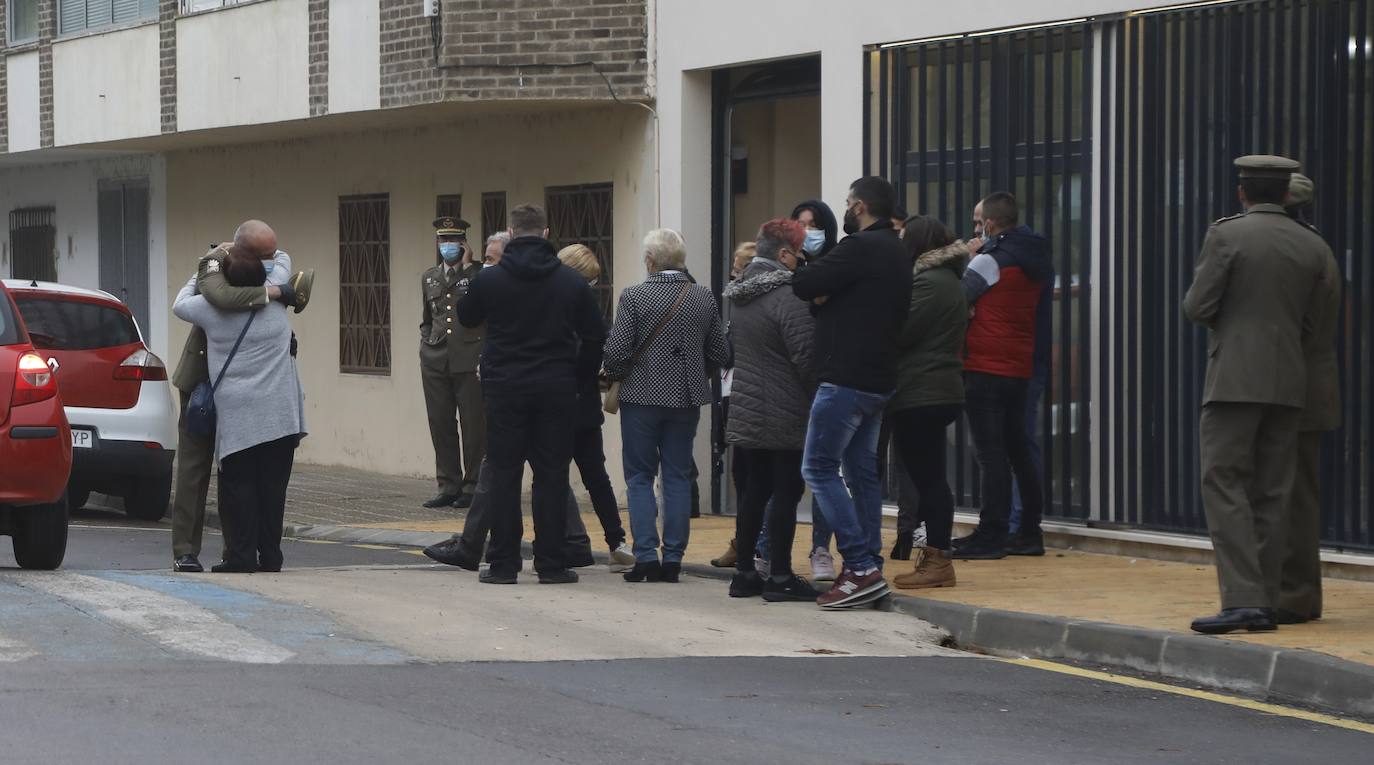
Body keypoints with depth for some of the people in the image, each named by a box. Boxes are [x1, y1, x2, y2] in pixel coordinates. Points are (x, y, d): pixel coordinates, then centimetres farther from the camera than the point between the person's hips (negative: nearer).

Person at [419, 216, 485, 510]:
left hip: (470, 361, -4)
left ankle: (473, 487, 4)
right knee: (441, 426, 4)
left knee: (474, 427, -2)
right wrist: (427, 347, 12)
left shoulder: (479, 274, 2)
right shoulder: (429, 278, 17)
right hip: (436, 362, 4)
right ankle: (448, 487, 11)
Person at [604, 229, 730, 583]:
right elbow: (721, 354, 1)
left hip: (642, 395, -3)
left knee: (640, 478, 6)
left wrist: (615, 377, 8)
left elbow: (616, 352, -13)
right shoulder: (704, 298, -2)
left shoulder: (634, 297, -11)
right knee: (678, 477, 10)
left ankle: (646, 556, -2)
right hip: (687, 398, 3)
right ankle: (673, 557, 7)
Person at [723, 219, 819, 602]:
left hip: (747, 412, 8)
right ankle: (780, 577, -1)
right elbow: (806, 358, -19)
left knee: (755, 491, 14)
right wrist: (818, 398, -7)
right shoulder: (788, 297, -16)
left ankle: (744, 573, 17)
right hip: (786, 417, -8)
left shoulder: (741, 296, 12)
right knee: (786, 492, -2)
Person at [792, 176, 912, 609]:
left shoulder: (861, 247, -14)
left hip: (846, 377, -9)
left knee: (819, 468, -6)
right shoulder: (896, 253, 16)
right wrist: (827, 298, 2)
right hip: (878, 380, 9)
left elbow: (804, 285, -17)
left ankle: (861, 567, -13)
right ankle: (869, 569, 12)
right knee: (861, 472, 12)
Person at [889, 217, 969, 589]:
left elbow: (898, 331, -18)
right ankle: (935, 558, 14)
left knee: (927, 477, -8)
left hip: (921, 395, -10)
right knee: (929, 477, 11)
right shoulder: (947, 280, 19)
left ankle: (937, 561, -8)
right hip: (937, 392, 10)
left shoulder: (930, 283, -14)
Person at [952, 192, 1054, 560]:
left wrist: (972, 258, 8)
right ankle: (1029, 533, 14)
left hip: (985, 367, -7)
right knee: (1018, 450, 13)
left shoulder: (989, 260, -12)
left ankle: (991, 536, -7)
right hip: (1019, 367, 8)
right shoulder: (1035, 261, 10)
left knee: (991, 451, -7)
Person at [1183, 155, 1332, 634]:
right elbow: (1310, 323, 10)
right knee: (1271, 495, 8)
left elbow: (1197, 308, -7)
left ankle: (1242, 598, -16)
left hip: (1235, 380, -5)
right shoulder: (1314, 248, 7)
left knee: (1224, 487, -5)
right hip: (1288, 384, 5)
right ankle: (1265, 604, 7)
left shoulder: (1226, 236, -7)